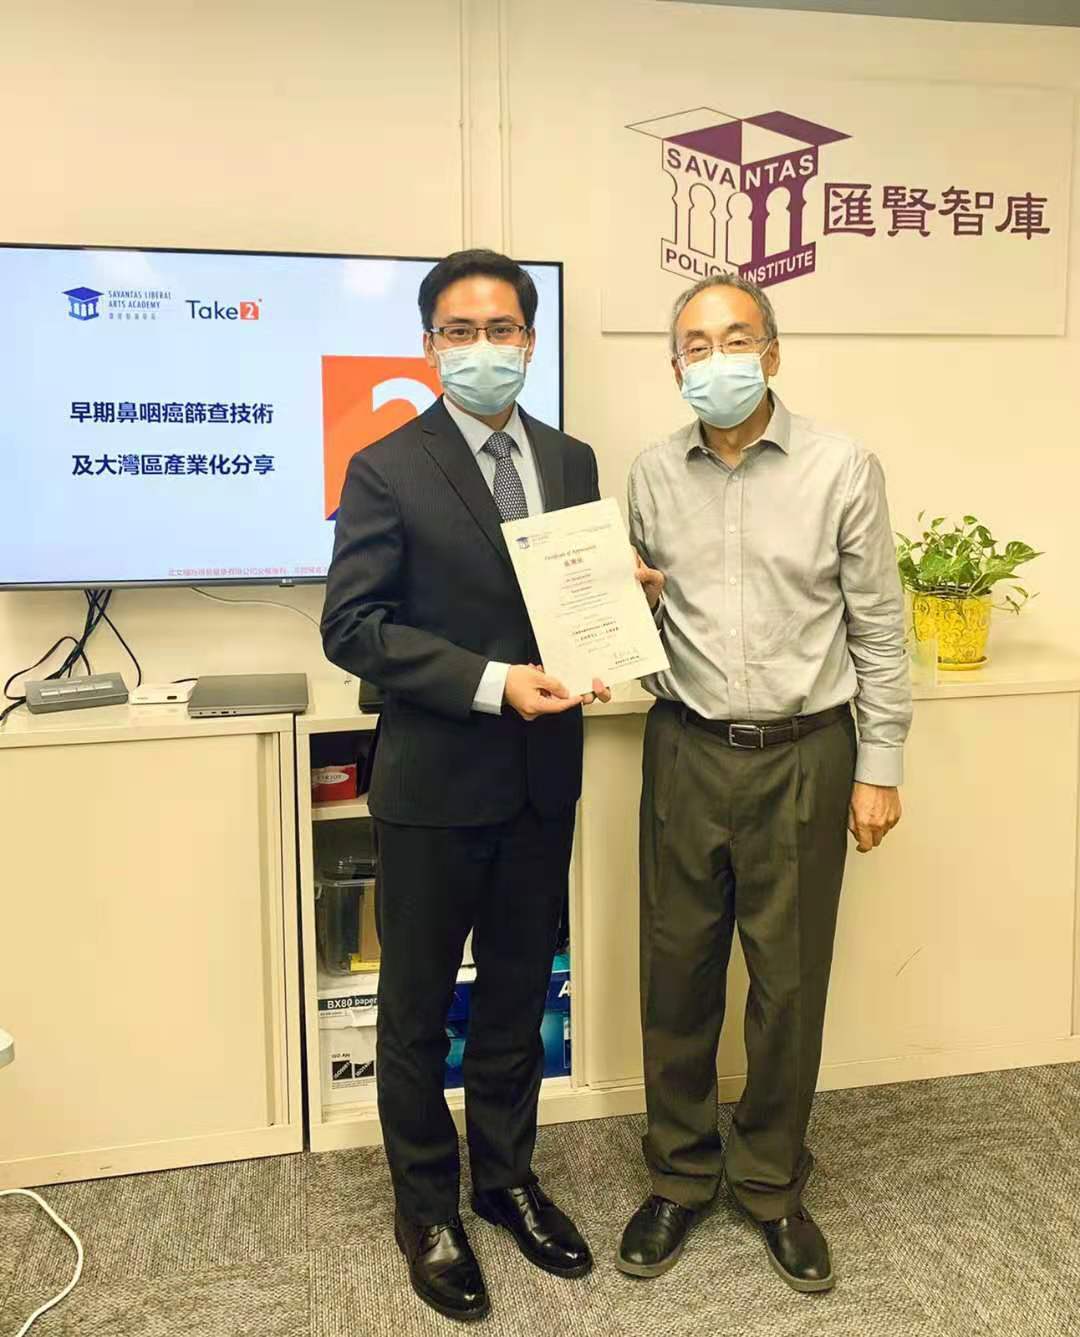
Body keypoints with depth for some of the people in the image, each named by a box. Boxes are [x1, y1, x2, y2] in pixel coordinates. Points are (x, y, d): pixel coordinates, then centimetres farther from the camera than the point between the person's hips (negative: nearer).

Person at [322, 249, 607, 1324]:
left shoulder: (570, 460, 7)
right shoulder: (387, 469, -8)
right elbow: (350, 627, -14)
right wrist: (491, 684, -22)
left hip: (543, 775, 5)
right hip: (434, 783, -4)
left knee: (518, 992, 19)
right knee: (417, 1006, 12)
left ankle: (505, 1177, 42)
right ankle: (426, 1207, 35)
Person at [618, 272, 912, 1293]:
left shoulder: (843, 468, -4)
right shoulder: (652, 475, 4)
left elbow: (877, 627, -1)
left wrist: (879, 767, -2)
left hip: (805, 753, -2)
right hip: (686, 750, 2)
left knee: (788, 977, 10)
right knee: (677, 969, 11)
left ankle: (771, 1181, 33)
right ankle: (680, 1174, 32)